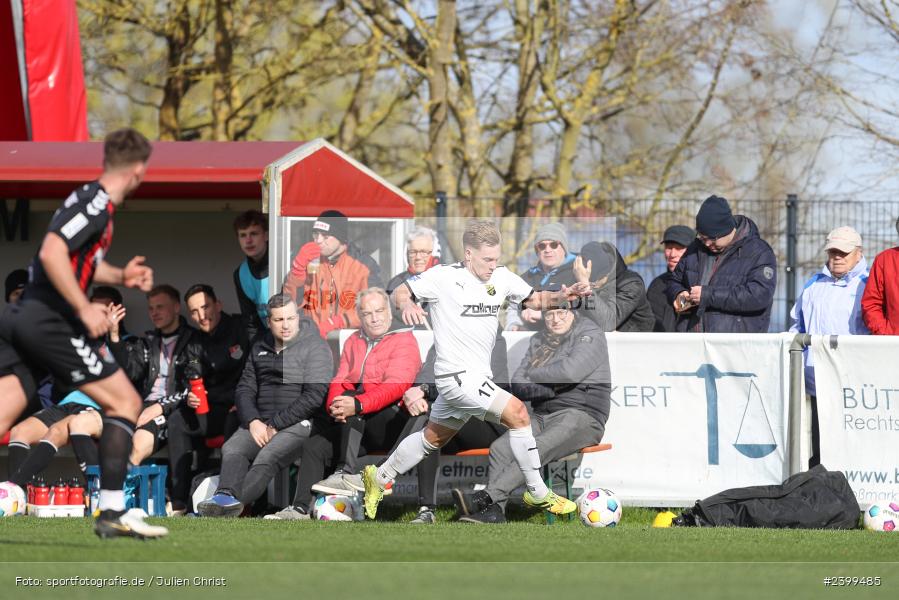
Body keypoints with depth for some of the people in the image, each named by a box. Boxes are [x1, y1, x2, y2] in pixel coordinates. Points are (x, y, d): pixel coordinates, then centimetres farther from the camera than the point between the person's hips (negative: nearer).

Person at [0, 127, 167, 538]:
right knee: (126, 401, 0)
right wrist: (85, 309, -21)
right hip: (50, 320, -9)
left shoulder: (91, 200, 19)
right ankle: (112, 512, -5)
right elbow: (51, 253, -23)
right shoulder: (96, 203, -11)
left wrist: (120, 277, 27)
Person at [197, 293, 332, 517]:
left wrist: (275, 425, -10)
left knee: (267, 458, -32)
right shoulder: (260, 348, 20)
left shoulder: (314, 347, 1)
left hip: (298, 423, -5)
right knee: (232, 449, -25)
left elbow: (314, 397, -8)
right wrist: (253, 421, -4)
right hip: (260, 422, 5)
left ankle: (235, 502, -50)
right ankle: (227, 496, -48)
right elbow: (244, 389, 17)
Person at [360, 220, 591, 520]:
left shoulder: (501, 277, 5)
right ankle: (538, 494, -10)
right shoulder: (443, 277, -12)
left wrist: (562, 295, -8)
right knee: (517, 412, -18)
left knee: (434, 437, 22)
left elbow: (534, 300, 12)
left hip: (478, 377, 8)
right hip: (457, 376, -8)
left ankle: (379, 478, 39)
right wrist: (407, 304, -30)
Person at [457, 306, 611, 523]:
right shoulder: (539, 340, 20)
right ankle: (494, 511, -34)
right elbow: (518, 385, 11)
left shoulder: (590, 334, 0)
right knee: (500, 448, -21)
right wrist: (552, 388, -8)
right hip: (543, 415, 6)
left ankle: (485, 497, -42)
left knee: (536, 449, -33)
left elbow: (571, 372, -17)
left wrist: (534, 375, 0)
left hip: (581, 417, -6)